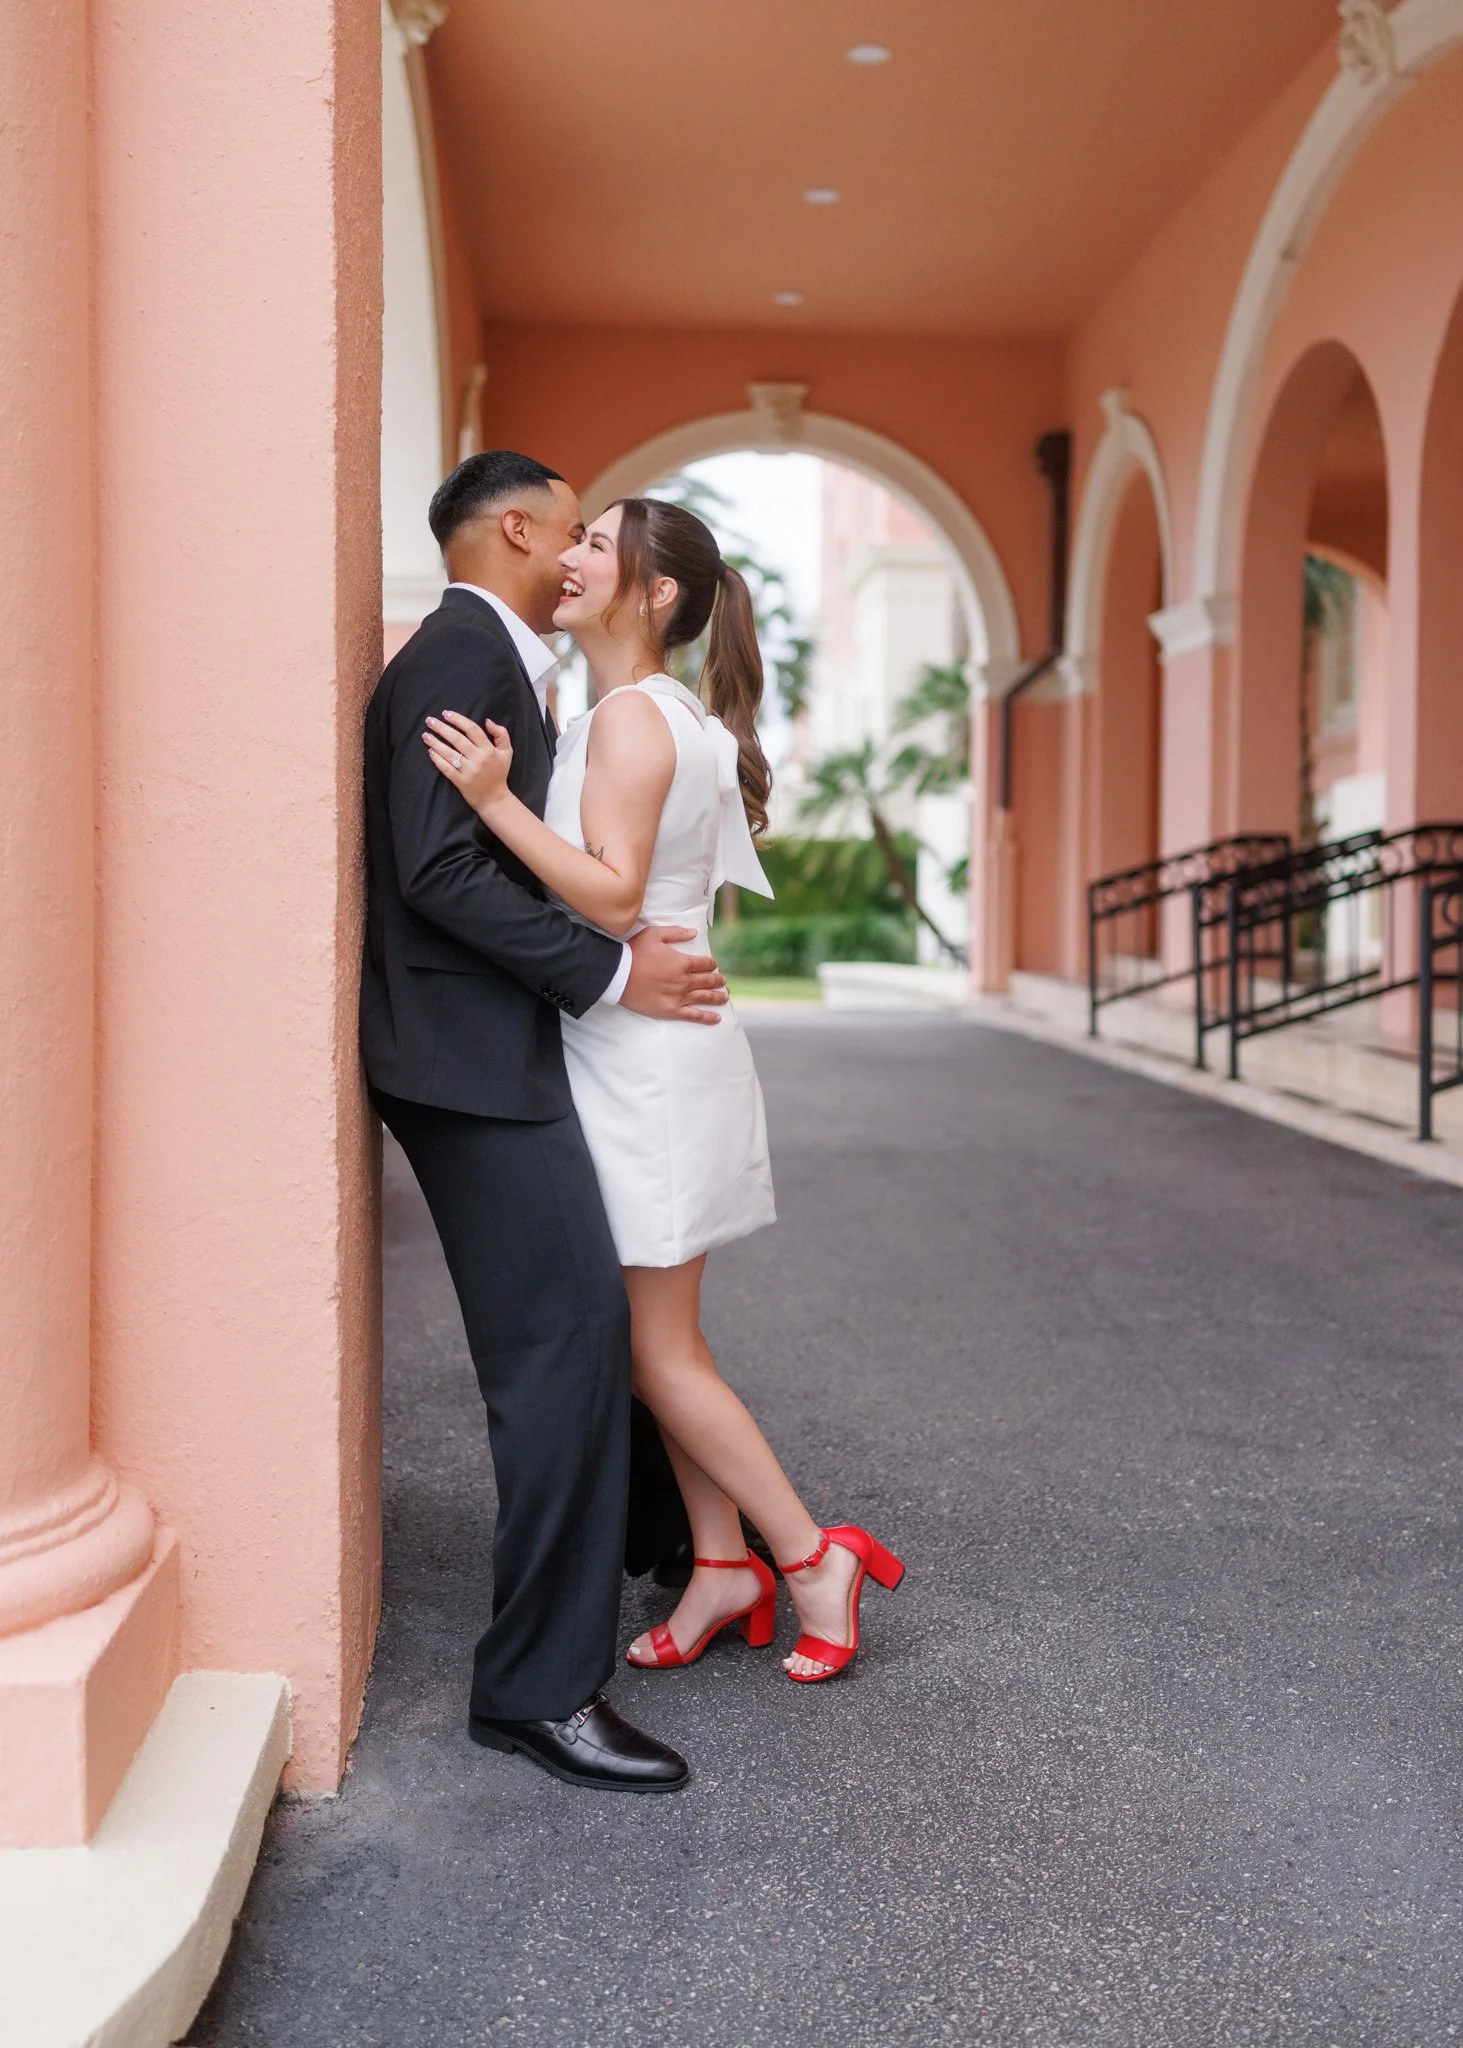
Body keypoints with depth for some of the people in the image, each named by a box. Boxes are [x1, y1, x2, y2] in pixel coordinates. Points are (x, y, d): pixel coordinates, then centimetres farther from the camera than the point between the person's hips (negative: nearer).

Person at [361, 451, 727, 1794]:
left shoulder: (497, 663, 20)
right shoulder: (458, 654, -11)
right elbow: (438, 869, -21)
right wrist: (609, 973, -19)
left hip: (501, 1053, 11)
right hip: (474, 1059, -11)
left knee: (599, 1315, 20)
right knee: (566, 1339, -11)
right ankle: (540, 1683, -3)